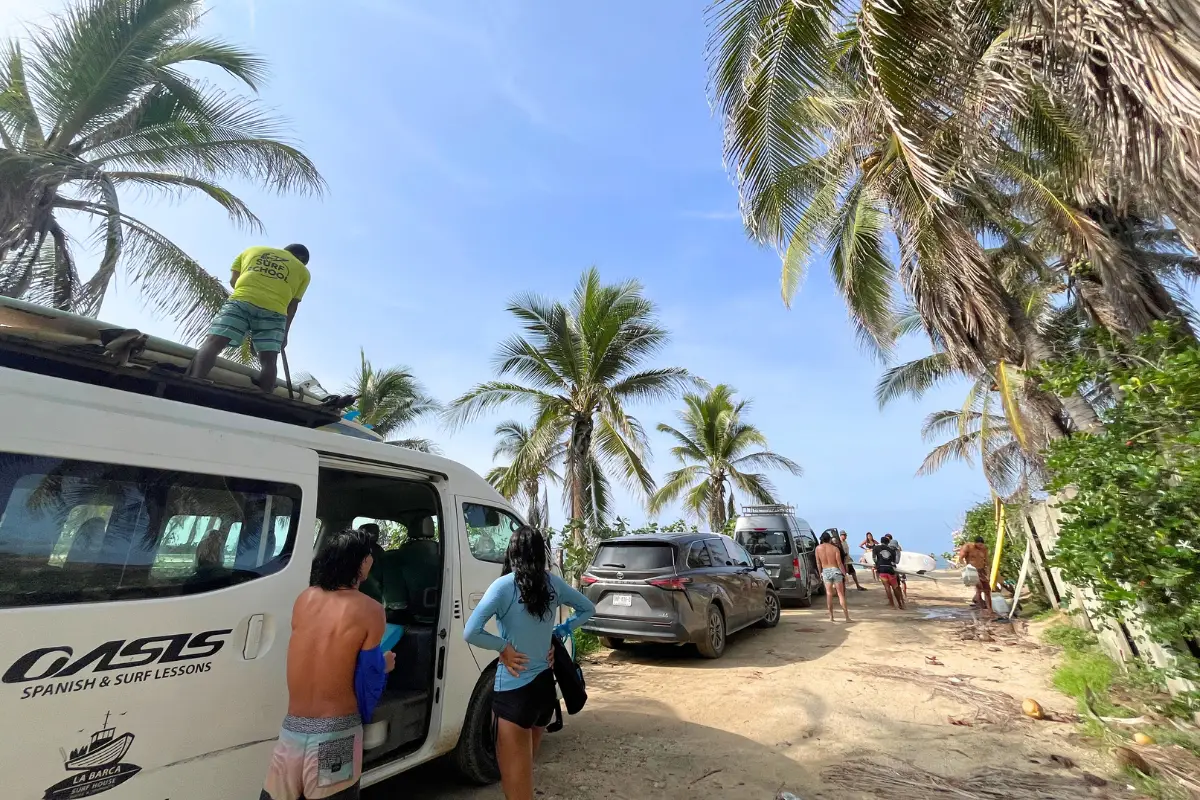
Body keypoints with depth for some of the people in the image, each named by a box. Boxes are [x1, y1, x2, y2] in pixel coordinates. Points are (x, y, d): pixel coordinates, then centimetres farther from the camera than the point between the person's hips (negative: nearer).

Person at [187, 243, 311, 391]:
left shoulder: (253, 250, 30)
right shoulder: (302, 270, 23)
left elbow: (233, 281, 25)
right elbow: (292, 305, 19)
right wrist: (284, 333, 24)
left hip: (241, 300, 1)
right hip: (274, 310, 0)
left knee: (213, 343, -11)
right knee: (268, 361, -3)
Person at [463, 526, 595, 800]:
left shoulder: (504, 586, -16)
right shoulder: (553, 583, -1)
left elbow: (470, 633, -22)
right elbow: (587, 609, 13)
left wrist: (503, 646, -10)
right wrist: (558, 632, 8)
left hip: (515, 690, -6)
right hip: (545, 685, 6)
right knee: (526, 767, 27)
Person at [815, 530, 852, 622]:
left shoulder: (818, 548, 1)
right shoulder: (835, 548, -4)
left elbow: (818, 563, 5)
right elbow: (839, 563, -6)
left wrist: (820, 573, 16)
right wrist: (845, 574, 2)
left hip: (825, 571, 1)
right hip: (835, 570, -1)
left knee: (829, 594, 7)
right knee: (841, 594, 3)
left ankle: (831, 617, 9)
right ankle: (847, 617, 5)